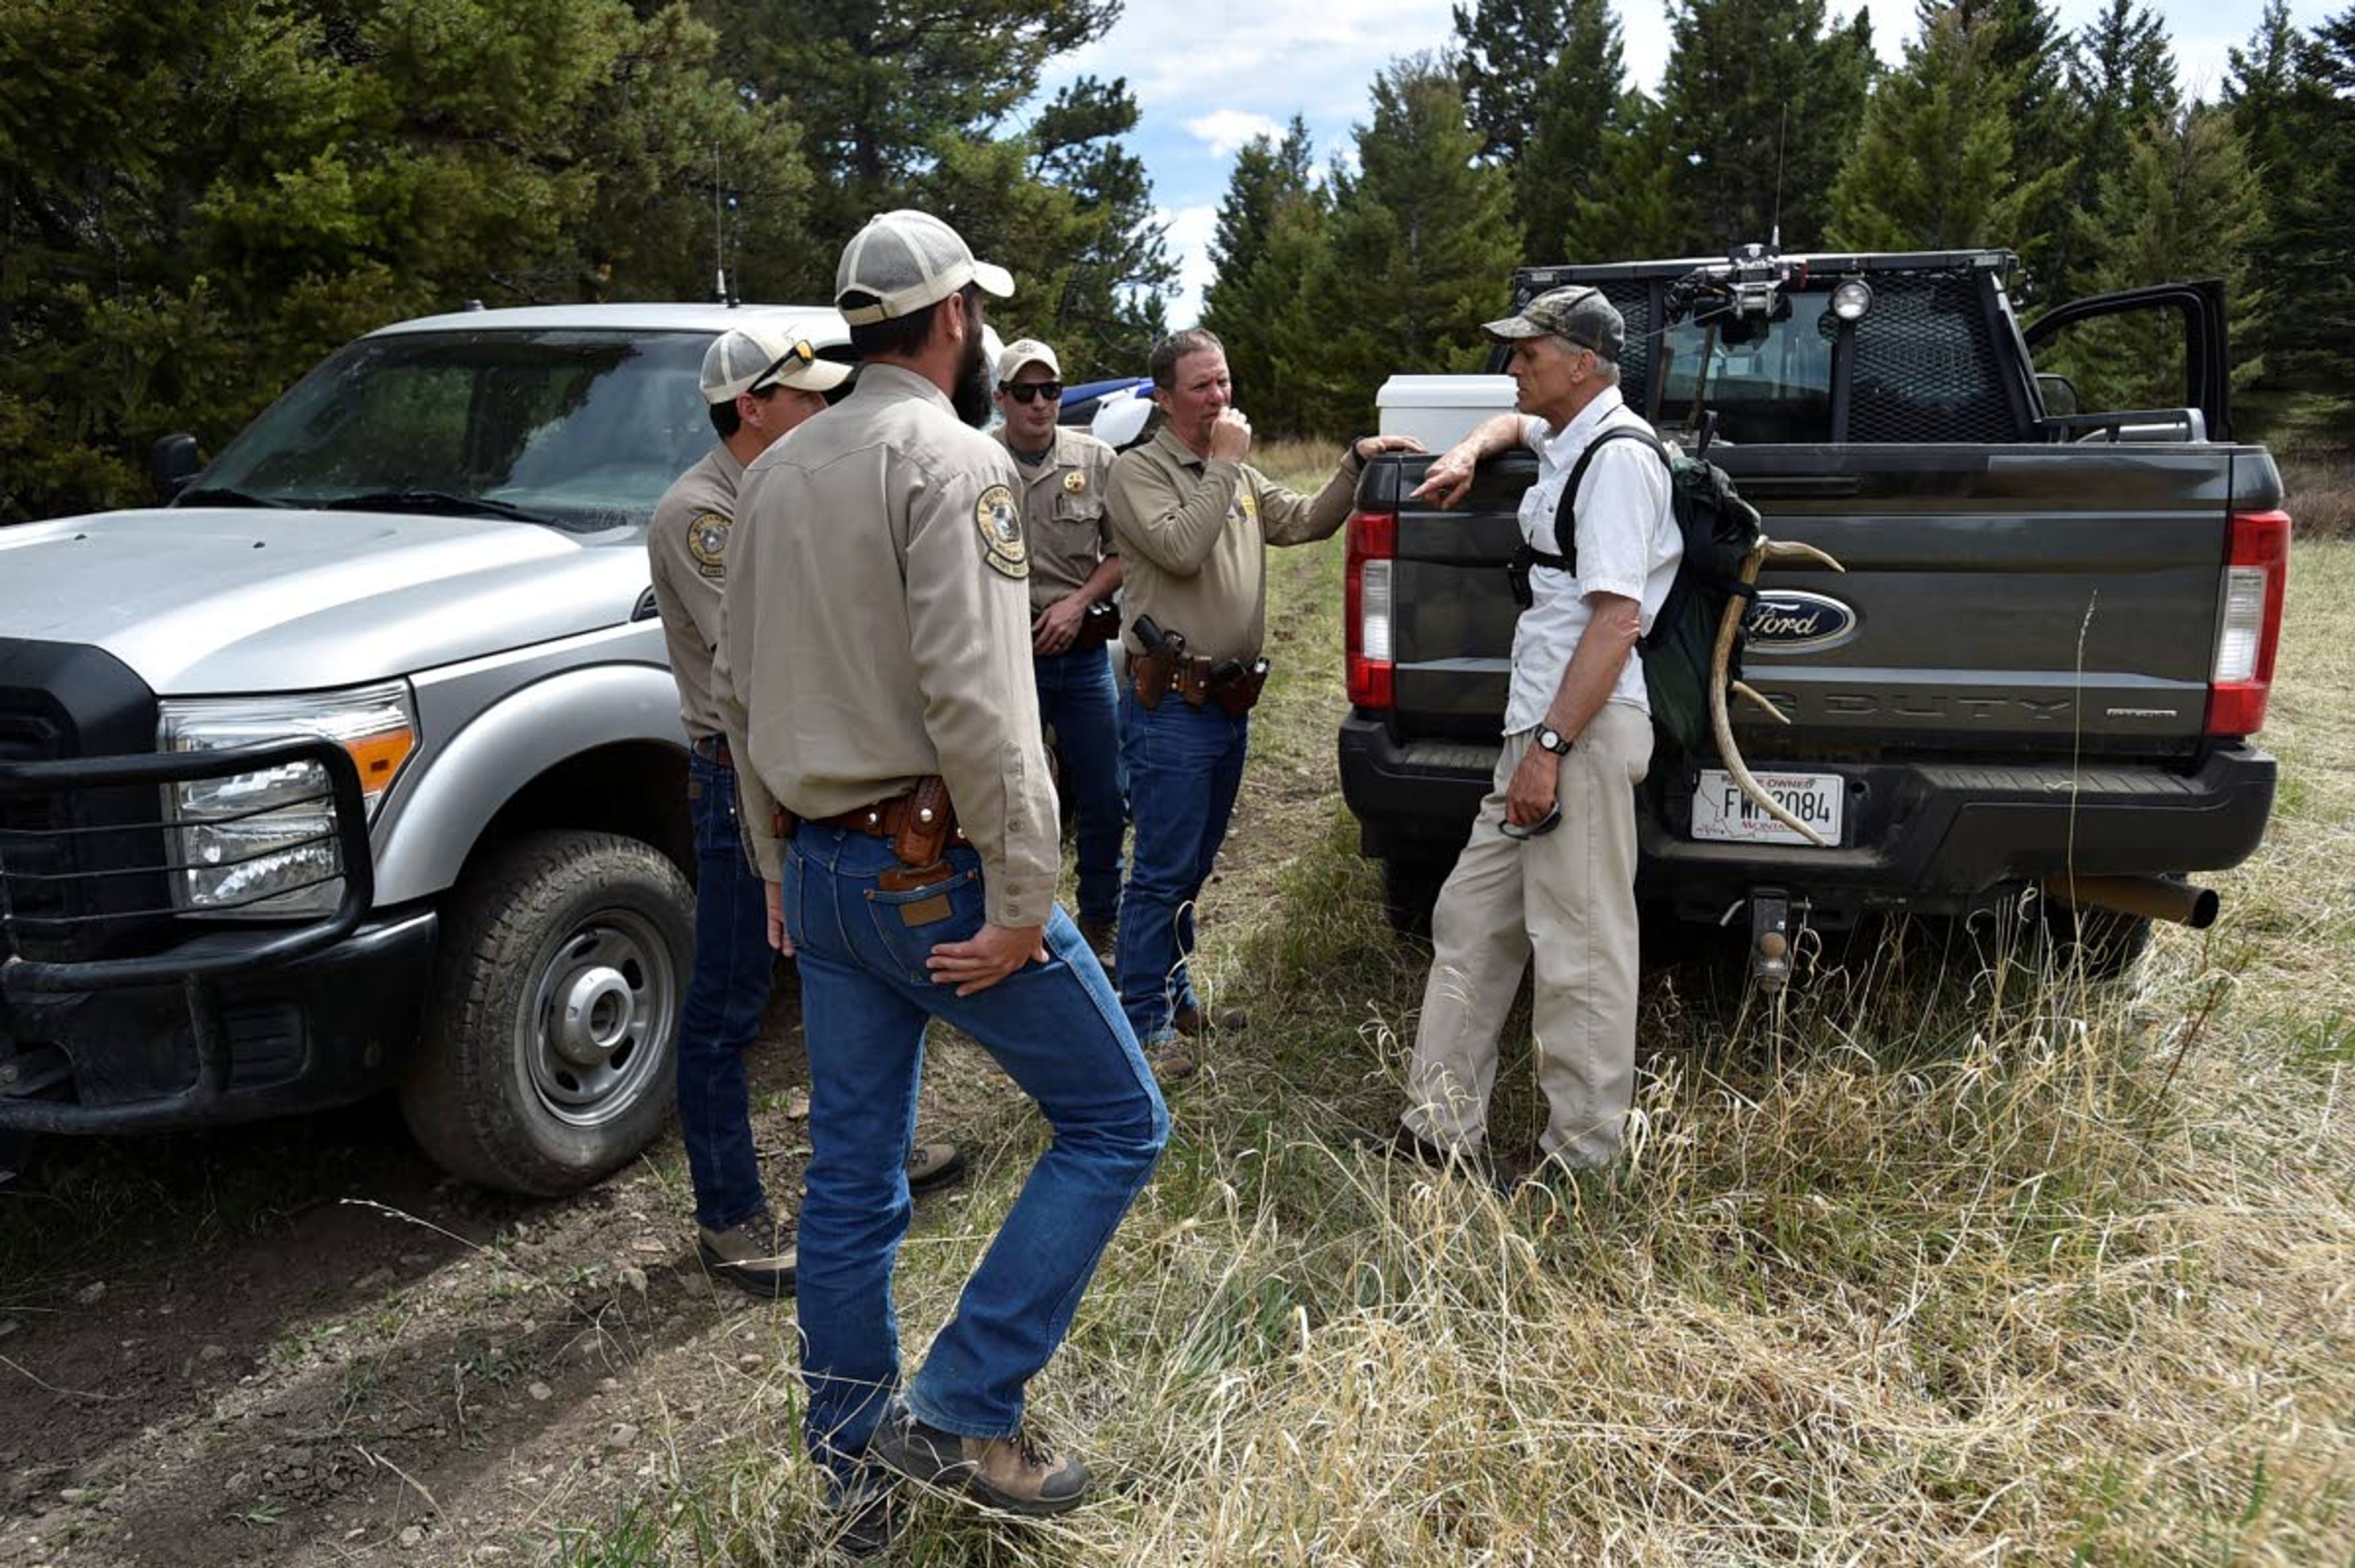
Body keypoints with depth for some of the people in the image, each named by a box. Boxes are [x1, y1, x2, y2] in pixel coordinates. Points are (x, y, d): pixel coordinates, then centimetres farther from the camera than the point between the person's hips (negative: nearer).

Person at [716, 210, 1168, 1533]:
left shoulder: (780, 471, 12)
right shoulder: (952, 458, -12)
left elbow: (747, 693, 16)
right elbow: (974, 701, -22)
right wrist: (1023, 900, -19)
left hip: (822, 867, 8)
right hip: (937, 872, -8)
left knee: (852, 1177, 15)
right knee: (1116, 1121, 5)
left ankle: (858, 1459, 27)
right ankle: (967, 1408, 5)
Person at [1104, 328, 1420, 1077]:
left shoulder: (1238, 476, 15)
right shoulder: (1139, 470, -8)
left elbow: (1306, 522, 13)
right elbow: (1181, 549, -23)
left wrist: (1355, 463, 3)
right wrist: (1224, 464, -16)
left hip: (1230, 701, 8)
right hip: (1172, 704, -8)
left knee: (1191, 867, 17)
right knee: (1162, 873, -4)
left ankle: (1174, 996, 29)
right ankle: (1145, 1021, 6)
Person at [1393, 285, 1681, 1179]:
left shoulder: (1619, 456, -12)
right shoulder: (1565, 439, 19)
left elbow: (1617, 619, -21)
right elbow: (1517, 422, 46)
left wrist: (1550, 749, -23)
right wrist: (1470, 451, 22)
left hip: (1585, 733, -11)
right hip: (1538, 725, 11)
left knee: (1579, 954, -6)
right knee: (1469, 923, 11)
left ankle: (1582, 1164, 3)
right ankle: (1442, 1129, 19)